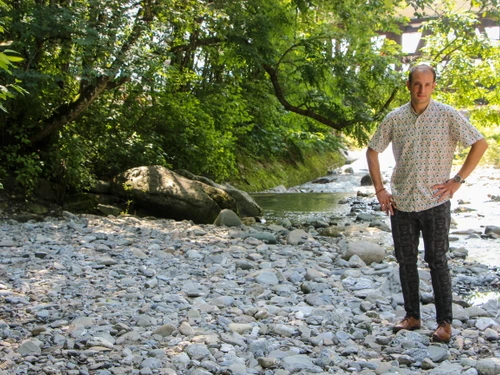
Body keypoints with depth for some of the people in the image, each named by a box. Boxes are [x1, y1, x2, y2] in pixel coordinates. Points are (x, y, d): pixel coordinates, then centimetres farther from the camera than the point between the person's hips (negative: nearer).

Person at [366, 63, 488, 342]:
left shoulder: (447, 115, -5)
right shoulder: (395, 118, 4)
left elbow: (480, 144, -2)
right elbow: (372, 151, 14)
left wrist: (458, 180, -7)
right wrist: (379, 189, 7)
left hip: (435, 203, -3)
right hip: (401, 204, 4)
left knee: (437, 262, 0)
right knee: (406, 261, 10)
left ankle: (445, 322, 8)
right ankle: (412, 317, 21)